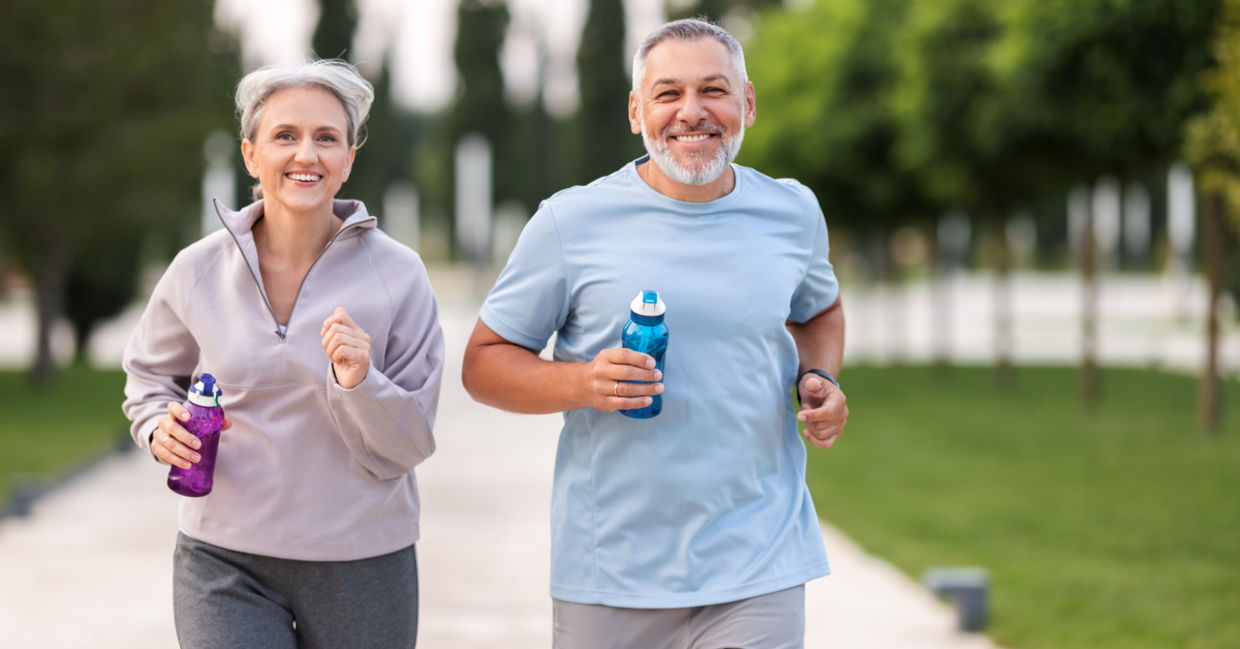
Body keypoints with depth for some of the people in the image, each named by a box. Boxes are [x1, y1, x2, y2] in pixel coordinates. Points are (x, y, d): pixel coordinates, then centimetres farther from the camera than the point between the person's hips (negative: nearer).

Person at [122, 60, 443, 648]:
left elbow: (407, 446, -4)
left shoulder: (397, 275, -6)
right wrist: (159, 427, -3)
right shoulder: (198, 270, -2)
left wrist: (360, 382, -22)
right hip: (225, 562, 0)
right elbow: (149, 374, 17)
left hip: (362, 561, 0)